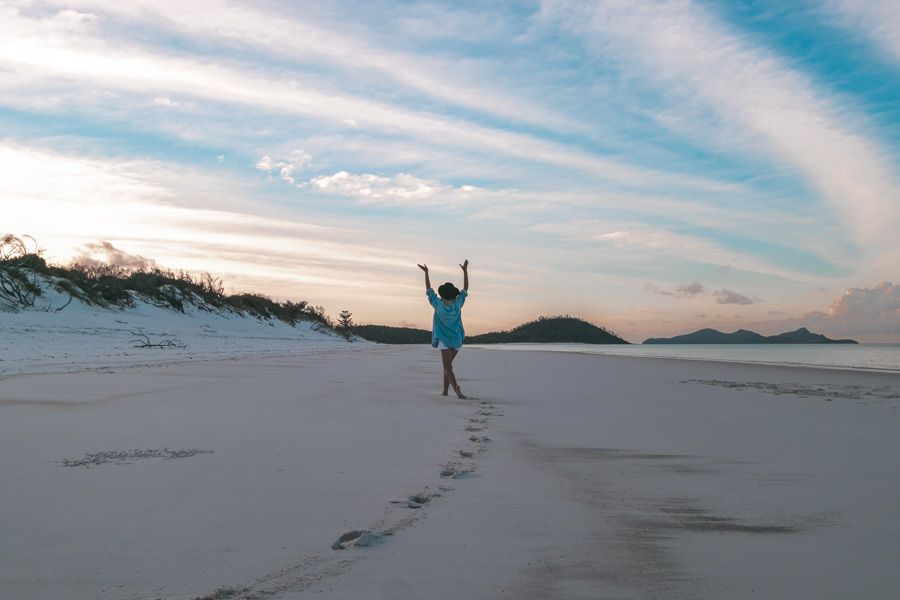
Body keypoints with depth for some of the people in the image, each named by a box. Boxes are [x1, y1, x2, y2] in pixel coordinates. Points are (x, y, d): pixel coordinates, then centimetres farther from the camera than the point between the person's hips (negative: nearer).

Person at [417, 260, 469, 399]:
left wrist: (426, 272, 12)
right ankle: (445, 391, 22)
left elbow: (428, 289, 3)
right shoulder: (458, 304, -5)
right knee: (447, 365, 21)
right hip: (457, 339, 3)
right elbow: (465, 289, 6)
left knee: (448, 367, -13)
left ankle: (457, 389, -35)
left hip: (444, 340, -3)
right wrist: (465, 270, 11)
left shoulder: (438, 304, -9)